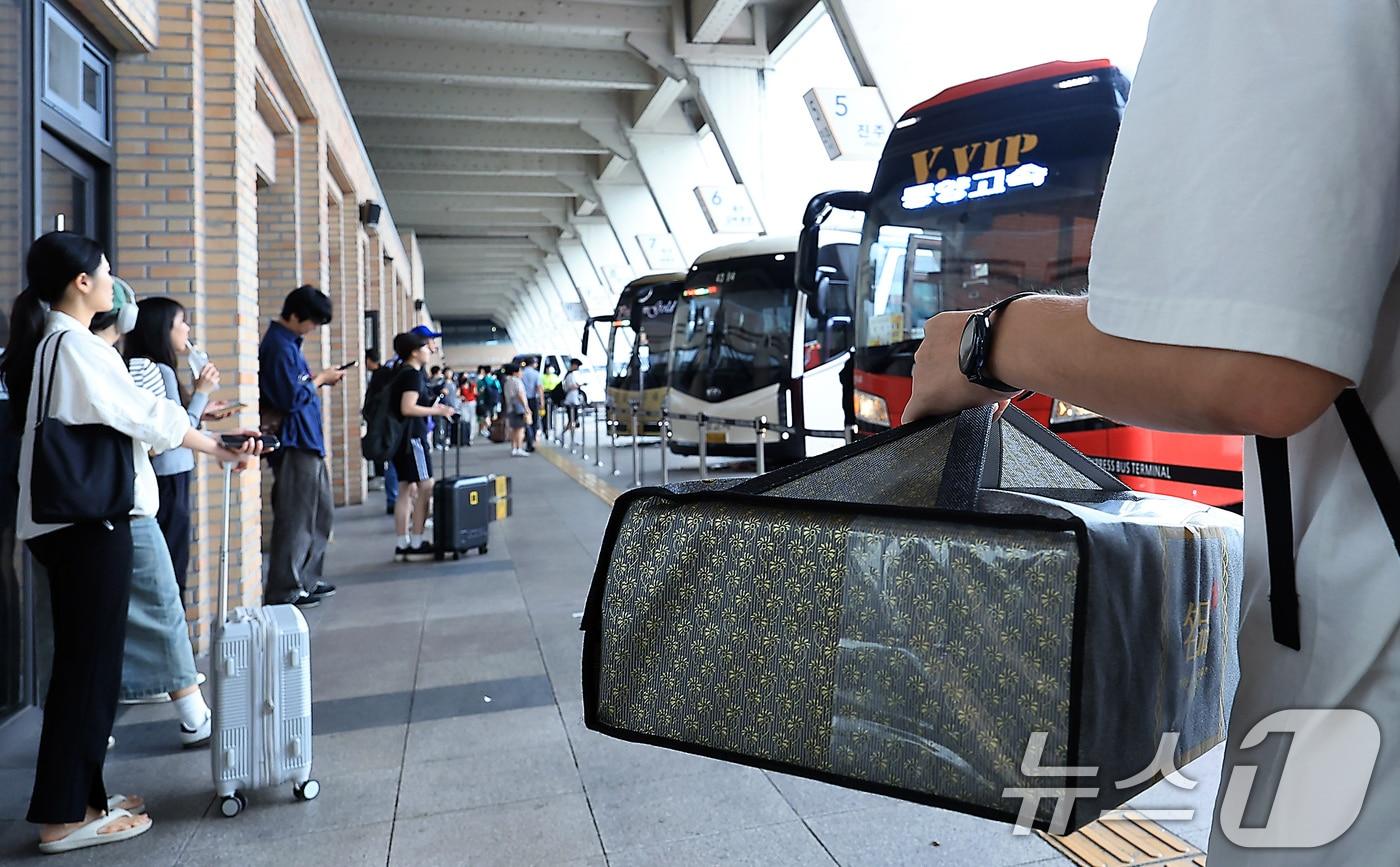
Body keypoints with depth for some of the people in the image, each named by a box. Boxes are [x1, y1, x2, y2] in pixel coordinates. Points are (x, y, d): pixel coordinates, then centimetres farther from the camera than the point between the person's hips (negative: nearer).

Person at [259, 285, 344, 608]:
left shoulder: (287, 342, 15)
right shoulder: (280, 346, -15)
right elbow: (293, 398, -19)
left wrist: (318, 381, 8)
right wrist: (320, 379, -7)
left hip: (307, 442, 10)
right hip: (294, 444, -10)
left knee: (321, 514, 17)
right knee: (295, 519, -4)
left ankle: (307, 581, 26)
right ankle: (284, 591, 5)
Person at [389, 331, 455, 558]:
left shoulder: (402, 373, 15)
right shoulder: (413, 375, -13)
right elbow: (408, 408, -23)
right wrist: (436, 410, -14)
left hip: (401, 437, 10)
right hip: (412, 436, -10)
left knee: (406, 489, 10)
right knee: (425, 487, -6)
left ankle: (402, 544, 11)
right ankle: (416, 543, -5)